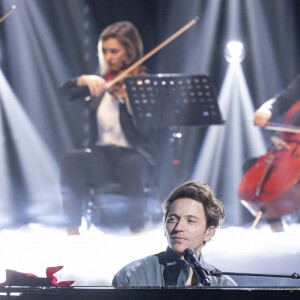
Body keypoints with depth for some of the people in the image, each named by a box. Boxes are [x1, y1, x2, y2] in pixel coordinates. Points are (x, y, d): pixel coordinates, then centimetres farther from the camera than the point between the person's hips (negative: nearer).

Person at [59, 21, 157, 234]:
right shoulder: (101, 82, 14)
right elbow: (65, 93, 3)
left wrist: (128, 98, -30)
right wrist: (83, 80, -17)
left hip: (136, 154, -4)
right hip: (102, 154, 4)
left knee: (131, 164, -39)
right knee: (71, 161, -27)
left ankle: (137, 230, -29)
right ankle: (73, 229, -28)